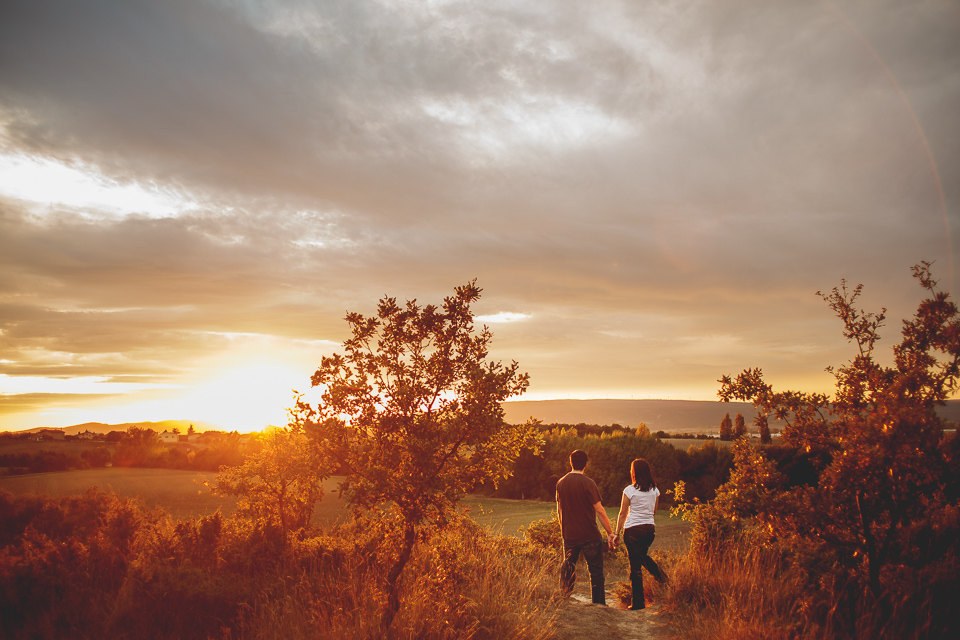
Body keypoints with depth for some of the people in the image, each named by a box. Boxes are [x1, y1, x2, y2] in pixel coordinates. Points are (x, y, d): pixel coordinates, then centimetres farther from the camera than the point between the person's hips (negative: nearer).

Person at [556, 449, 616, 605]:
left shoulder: (560, 483, 3)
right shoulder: (588, 484, -14)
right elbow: (600, 511, -14)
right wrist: (610, 533, -7)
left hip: (569, 535, 4)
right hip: (589, 535, -4)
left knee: (568, 569, 18)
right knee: (596, 571, 6)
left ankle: (564, 601, 8)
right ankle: (599, 604, 9)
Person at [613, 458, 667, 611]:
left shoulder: (630, 490, -10)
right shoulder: (655, 490, 3)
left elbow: (622, 513, -5)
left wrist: (617, 533, 1)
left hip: (633, 530, -5)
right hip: (650, 529, 5)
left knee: (635, 565, 3)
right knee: (642, 555, 31)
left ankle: (638, 602, 8)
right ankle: (661, 576, 14)